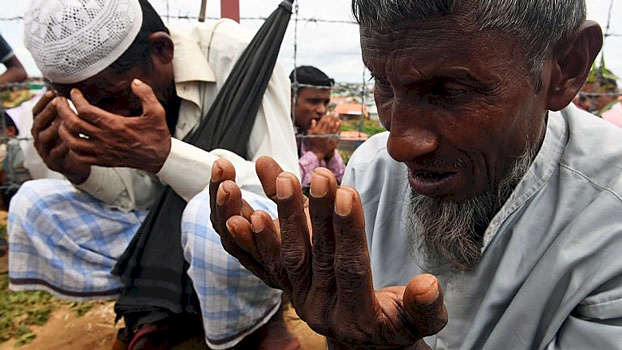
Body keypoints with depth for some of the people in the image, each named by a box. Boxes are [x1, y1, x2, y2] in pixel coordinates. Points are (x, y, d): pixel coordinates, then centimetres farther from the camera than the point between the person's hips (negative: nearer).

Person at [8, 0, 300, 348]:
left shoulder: (235, 55, -21)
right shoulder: (110, 80, -4)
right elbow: (140, 195, 2)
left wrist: (163, 154, -37)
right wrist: (80, 170, -19)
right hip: (166, 232, 6)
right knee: (31, 204, -3)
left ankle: (263, 319, -7)